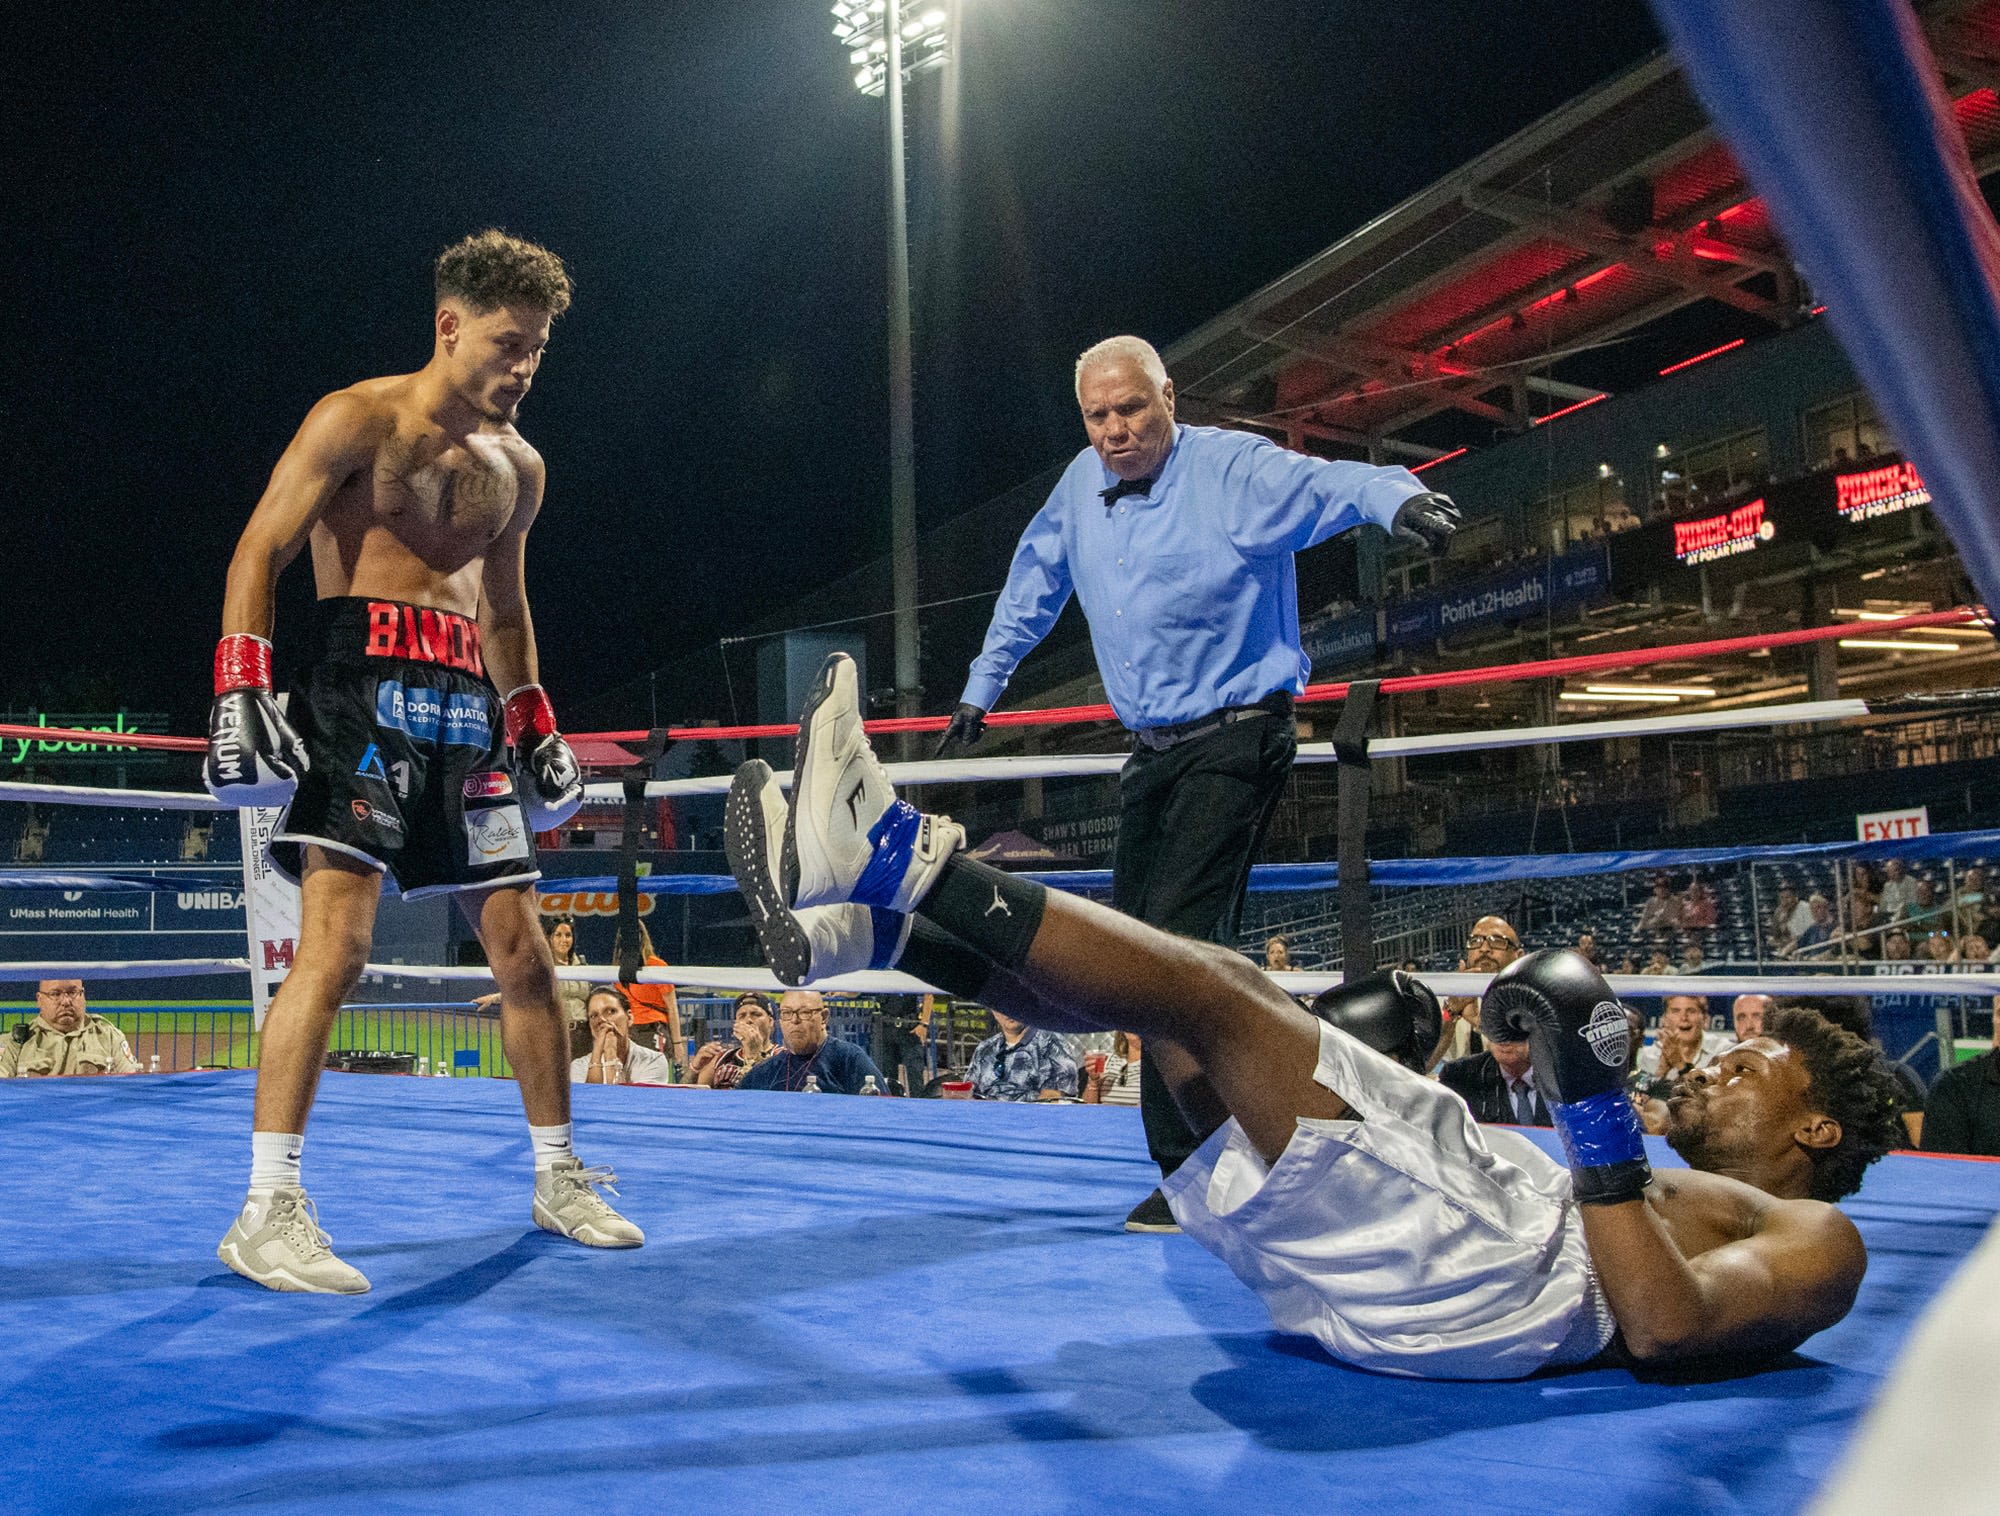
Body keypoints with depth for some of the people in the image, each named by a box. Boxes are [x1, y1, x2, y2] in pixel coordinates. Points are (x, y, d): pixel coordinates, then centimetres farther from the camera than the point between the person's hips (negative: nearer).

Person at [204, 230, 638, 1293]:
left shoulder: (517, 467, 17)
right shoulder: (359, 419, -2)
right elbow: (261, 550, -7)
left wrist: (533, 724, 22)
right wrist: (239, 687, -18)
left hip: (467, 705, 7)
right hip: (360, 686, -6)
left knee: (520, 945, 7)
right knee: (337, 935, -18)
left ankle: (558, 1178, 20)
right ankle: (267, 1212, -13)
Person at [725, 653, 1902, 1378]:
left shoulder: (1813, 1239, 14)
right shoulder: (1663, 1199, 37)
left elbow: (1663, 1327, -11)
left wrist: (1599, 1109, -13)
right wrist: (1366, 1075, 22)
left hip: (1489, 1268, -8)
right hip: (1360, 1277, 8)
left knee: (1205, 988, -18)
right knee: (1190, 986, 2)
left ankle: (901, 857, -18)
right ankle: (858, 921, -6)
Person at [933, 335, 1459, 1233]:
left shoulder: (1234, 468, -11)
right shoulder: (1080, 487, 9)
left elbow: (1337, 485, -27)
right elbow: (1031, 585, 25)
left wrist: (1402, 501, -50)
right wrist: (981, 690, 29)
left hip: (1235, 741, -7)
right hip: (1150, 752, 8)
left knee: (1178, 941, -18)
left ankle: (1193, 1171, -11)